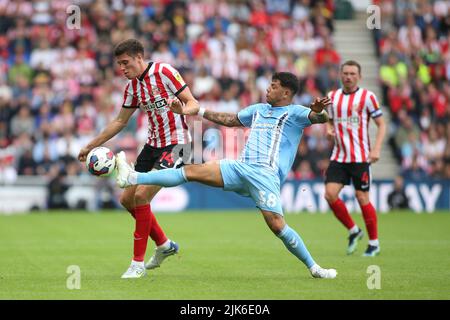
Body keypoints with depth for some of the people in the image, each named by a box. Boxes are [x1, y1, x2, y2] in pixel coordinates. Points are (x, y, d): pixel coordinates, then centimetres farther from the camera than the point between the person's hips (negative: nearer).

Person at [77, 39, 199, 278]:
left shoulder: (164, 72, -13)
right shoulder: (132, 86, 7)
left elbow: (193, 104, -14)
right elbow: (121, 121, 18)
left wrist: (182, 110, -37)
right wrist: (91, 145, 19)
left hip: (175, 144, -8)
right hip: (153, 144, 8)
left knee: (142, 196, -19)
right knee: (127, 200, 9)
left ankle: (138, 263, -9)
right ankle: (164, 245, 28)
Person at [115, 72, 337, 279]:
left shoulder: (294, 113, 3)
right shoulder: (258, 110, 25)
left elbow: (320, 118, -14)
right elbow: (229, 120, 35)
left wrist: (318, 112, -40)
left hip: (266, 174, -6)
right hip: (240, 168, 6)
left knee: (277, 225, -19)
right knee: (193, 170, -4)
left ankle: (314, 268, -4)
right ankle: (132, 178, -7)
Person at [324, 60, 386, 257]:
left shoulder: (367, 97, -4)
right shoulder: (332, 97, 9)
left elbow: (381, 124, -2)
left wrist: (376, 149, -14)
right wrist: (329, 129, -2)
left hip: (360, 157, -4)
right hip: (338, 157, 4)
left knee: (362, 199, -3)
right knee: (330, 194, -9)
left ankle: (374, 242, 13)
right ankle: (353, 231, 12)